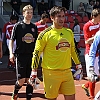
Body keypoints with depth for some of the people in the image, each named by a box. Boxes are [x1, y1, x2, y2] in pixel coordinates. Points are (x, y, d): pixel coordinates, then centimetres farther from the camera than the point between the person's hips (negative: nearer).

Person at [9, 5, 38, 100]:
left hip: (32, 56, 4)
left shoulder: (34, 27, 9)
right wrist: (11, 53, -12)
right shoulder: (18, 26, -2)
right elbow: (11, 40, -1)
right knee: (21, 81, -4)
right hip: (21, 56, -4)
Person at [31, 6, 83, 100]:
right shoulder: (45, 34, -9)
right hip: (51, 73, -5)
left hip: (67, 72, 5)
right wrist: (34, 73, -10)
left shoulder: (69, 32, 8)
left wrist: (79, 65, 21)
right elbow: (36, 53, -7)